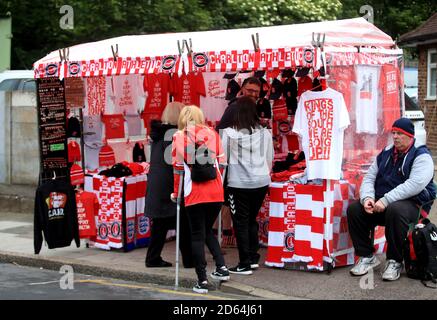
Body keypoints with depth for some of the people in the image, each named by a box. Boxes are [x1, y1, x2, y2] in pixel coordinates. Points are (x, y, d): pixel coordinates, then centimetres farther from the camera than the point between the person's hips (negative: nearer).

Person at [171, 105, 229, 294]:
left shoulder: (179, 136, 2)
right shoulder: (212, 134, 9)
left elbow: (178, 167, 1)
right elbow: (222, 162, 8)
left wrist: (176, 192, 11)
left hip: (194, 193, -3)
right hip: (216, 192, 3)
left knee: (198, 235, 4)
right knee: (207, 230, 22)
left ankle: (202, 281, 3)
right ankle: (221, 267, 9)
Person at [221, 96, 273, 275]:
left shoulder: (229, 133, -12)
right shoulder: (265, 133, -1)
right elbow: (270, 159, 10)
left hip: (238, 184, -4)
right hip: (261, 182, 4)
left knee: (241, 223, 5)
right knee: (252, 220, 19)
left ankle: (245, 265, 7)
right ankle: (253, 258, 23)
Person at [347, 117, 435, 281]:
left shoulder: (421, 156, -6)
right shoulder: (385, 154, 15)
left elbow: (415, 184, -21)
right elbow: (369, 177, 12)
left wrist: (386, 200, -28)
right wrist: (367, 198, -11)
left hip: (412, 204, -6)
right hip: (381, 203, 6)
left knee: (395, 210, -38)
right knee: (354, 209, -15)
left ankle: (395, 261, -20)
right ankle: (367, 256, -1)